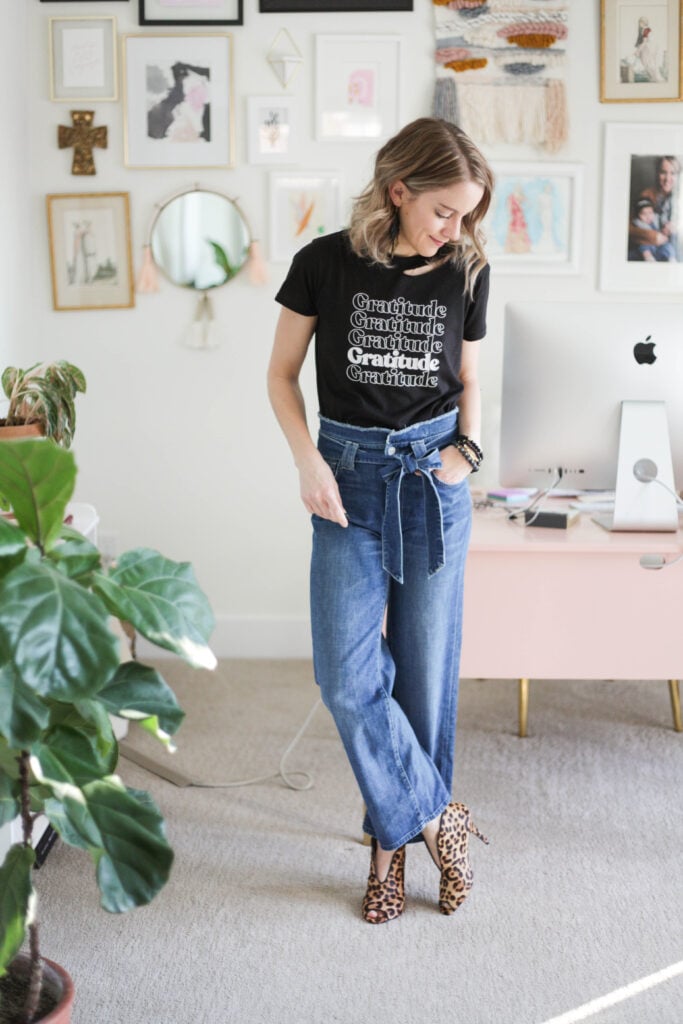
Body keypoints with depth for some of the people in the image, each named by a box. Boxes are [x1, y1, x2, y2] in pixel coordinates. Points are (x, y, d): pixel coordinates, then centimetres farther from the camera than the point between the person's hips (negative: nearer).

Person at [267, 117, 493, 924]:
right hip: (349, 478, -1)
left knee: (424, 674, 5)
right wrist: (308, 461, -10)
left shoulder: (466, 273, 1)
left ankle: (396, 838, 22)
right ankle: (436, 815, 10)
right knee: (347, 677, -8)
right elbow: (282, 374, 3)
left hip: (432, 477, 1)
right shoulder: (325, 263, -6)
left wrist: (467, 449, -3)